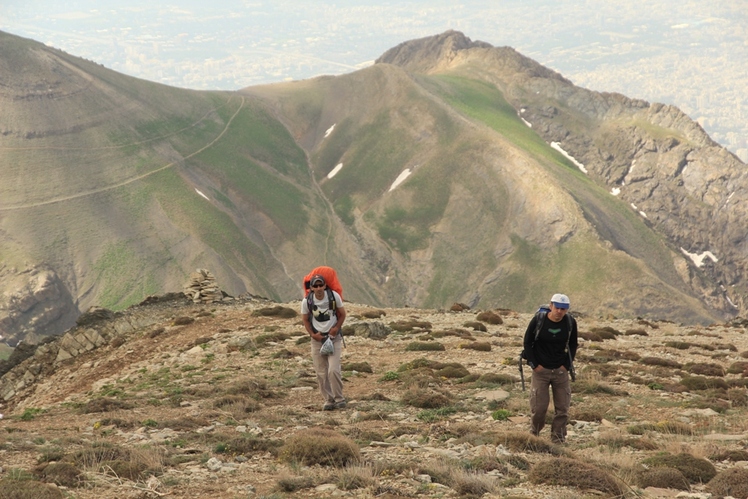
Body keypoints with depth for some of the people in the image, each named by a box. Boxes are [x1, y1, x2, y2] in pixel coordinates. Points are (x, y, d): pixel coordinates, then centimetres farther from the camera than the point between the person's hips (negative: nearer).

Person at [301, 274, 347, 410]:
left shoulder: (334, 296, -10)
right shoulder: (307, 301, -8)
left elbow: (342, 314, 2)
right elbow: (306, 320, 6)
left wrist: (336, 327, -14)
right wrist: (312, 334, -8)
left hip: (334, 338, -2)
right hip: (317, 339, 2)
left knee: (334, 370, -13)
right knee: (321, 373, 3)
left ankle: (339, 399, 1)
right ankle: (329, 400, 15)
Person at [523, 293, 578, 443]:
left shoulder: (570, 322, -4)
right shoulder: (538, 320, -11)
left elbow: (573, 345, 10)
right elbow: (527, 342, -1)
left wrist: (567, 365, 1)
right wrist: (534, 364, -6)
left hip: (560, 370, 2)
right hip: (541, 369, -2)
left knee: (562, 408, 2)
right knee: (539, 407, -3)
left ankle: (558, 439, 12)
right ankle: (533, 436, 19)